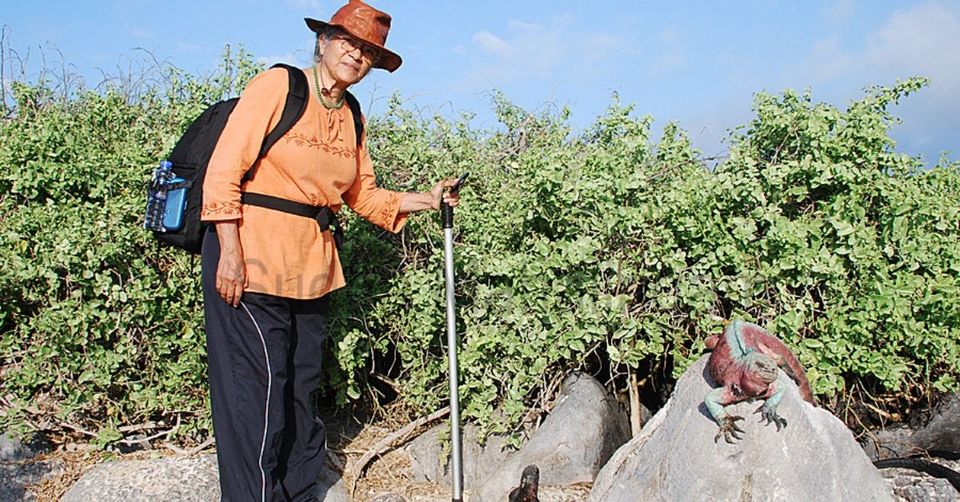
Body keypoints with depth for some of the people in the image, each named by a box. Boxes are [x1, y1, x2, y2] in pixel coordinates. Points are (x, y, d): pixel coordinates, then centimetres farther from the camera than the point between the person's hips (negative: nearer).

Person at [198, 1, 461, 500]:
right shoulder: (277, 85, -6)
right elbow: (225, 168, -10)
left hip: (312, 267, 7)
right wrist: (229, 250, -16)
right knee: (258, 390, -5)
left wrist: (424, 199, 3)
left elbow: (362, 196, 15)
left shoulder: (351, 118, 13)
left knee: (302, 389, 13)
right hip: (250, 258, -6)